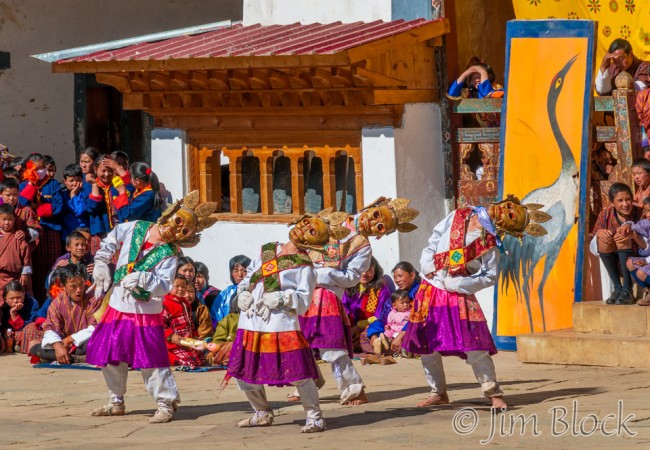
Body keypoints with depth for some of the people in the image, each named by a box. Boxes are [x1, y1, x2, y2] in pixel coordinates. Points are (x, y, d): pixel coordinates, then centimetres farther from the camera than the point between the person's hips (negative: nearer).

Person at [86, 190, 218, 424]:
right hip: (117, 307, 6)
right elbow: (112, 239, 20)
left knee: (151, 360, -11)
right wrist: (101, 262, 15)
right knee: (111, 357, 13)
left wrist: (142, 279, -35)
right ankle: (116, 402, 28)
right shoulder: (135, 229, 0)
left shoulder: (169, 255, -12)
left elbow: (164, 285, -21)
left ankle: (166, 403, -2)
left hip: (145, 312, -5)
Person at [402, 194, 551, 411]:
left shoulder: (489, 245, -11)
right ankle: (438, 393, 23)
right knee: (426, 346, 7)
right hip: (430, 290, 4)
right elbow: (434, 238, 11)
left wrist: (458, 284, -17)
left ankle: (494, 393, -2)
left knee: (474, 347, -13)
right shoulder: (458, 216, 0)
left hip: (459, 296, -4)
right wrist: (428, 264, -1)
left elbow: (489, 277, -10)